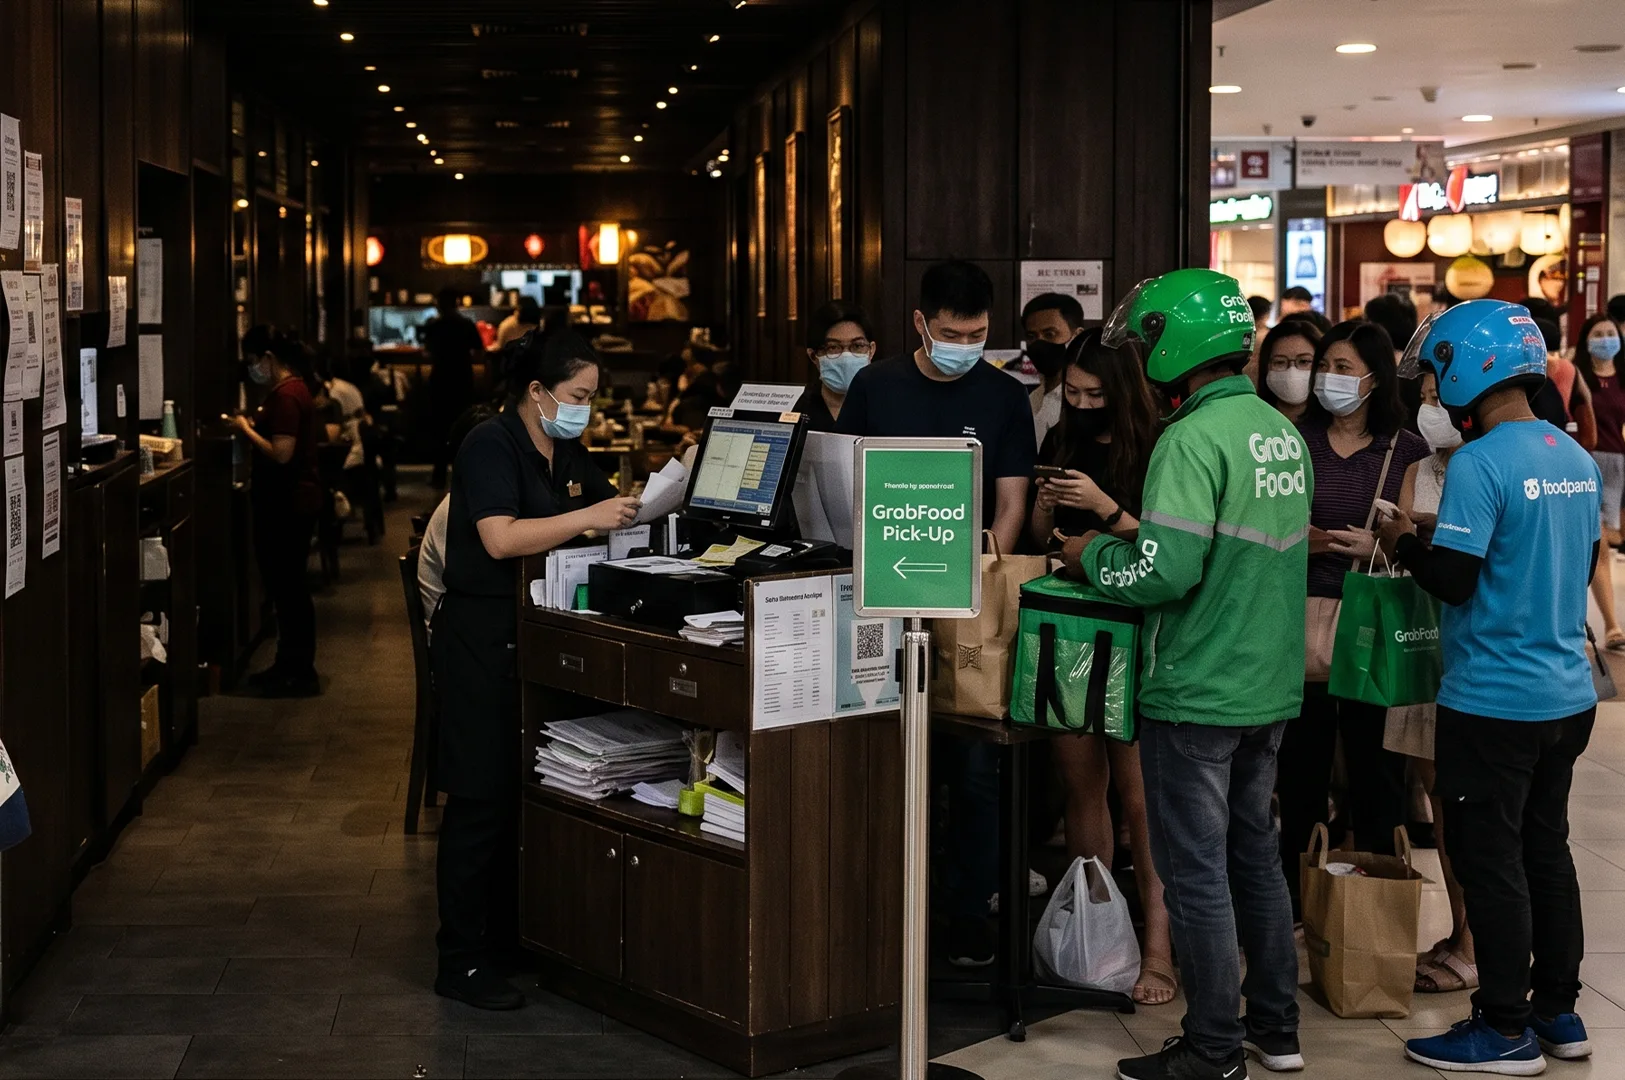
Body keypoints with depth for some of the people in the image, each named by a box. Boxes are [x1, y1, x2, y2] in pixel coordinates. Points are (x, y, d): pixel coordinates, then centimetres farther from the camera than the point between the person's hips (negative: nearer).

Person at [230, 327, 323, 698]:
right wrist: (253, 426, 9)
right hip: (286, 500, 11)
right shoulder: (290, 389, 14)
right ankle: (290, 666, 23)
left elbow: (281, 453, -25)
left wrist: (247, 429, -13)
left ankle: (299, 673, 3)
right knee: (285, 584, 15)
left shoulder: (285, 395, -18)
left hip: (289, 504, -11)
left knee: (287, 585, -4)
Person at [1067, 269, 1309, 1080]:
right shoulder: (1281, 431, 9)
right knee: (1254, 855, 19)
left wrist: (1092, 556, -6)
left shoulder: (1195, 439, -19)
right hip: (1270, 687, 9)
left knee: (1196, 873, 2)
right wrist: (1127, 524, 16)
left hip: (1198, 693, -9)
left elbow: (1165, 570, -26)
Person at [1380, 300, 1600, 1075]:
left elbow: (1454, 580, -21)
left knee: (1492, 862, 2)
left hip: (1493, 700, -8)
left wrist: (1404, 544, -2)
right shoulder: (1577, 459, 7)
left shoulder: (1479, 463, -18)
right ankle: (1558, 1011, 25)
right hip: (1567, 691, 8)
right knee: (1546, 849, 16)